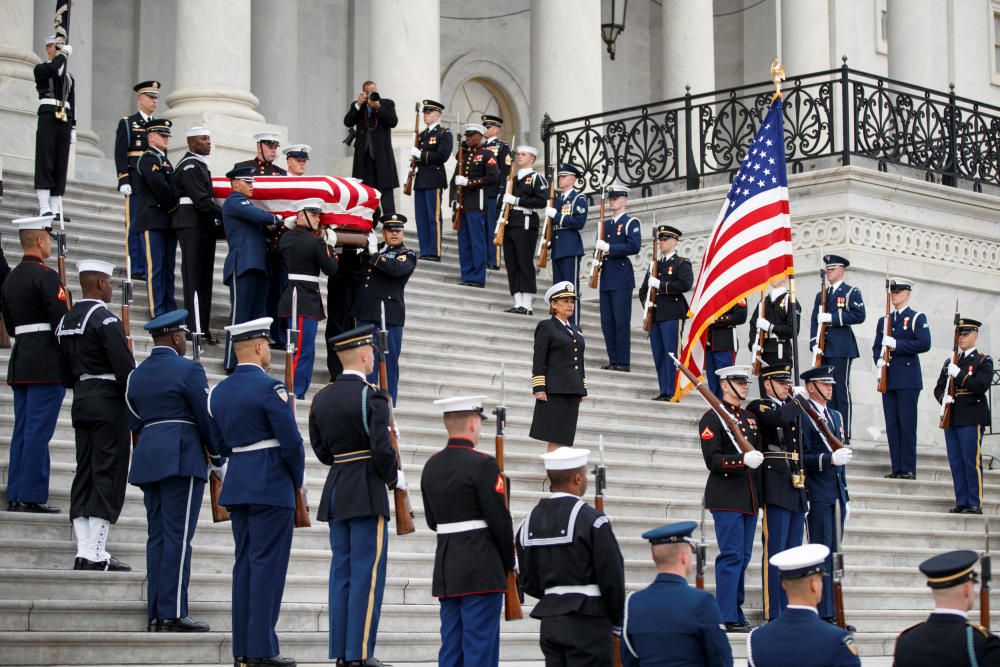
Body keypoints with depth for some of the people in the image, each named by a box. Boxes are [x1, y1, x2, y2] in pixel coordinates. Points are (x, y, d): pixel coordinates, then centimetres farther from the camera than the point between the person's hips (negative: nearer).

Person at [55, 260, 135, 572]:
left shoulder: (66, 320, 12)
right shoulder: (105, 320, -13)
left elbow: (65, 369, 16)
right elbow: (125, 367, -18)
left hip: (81, 403, 8)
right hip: (109, 404, -8)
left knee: (84, 475, 8)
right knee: (108, 475, -5)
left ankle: (84, 551, 7)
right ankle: (95, 554, -8)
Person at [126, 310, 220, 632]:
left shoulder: (136, 374, 14)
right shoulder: (188, 370, -7)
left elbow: (134, 422, 17)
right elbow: (207, 419, -6)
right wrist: (218, 459, 5)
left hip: (147, 460, 7)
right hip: (183, 459, -7)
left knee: (157, 537, 8)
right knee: (178, 536, -7)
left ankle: (155, 614, 7)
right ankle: (173, 614, -10)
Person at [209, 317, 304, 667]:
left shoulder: (219, 391, 10)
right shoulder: (270, 387, -13)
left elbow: (219, 441, 15)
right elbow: (291, 441, -14)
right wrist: (297, 479, 1)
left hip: (236, 484, 7)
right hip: (272, 486, -7)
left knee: (244, 563, 11)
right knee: (268, 564, -5)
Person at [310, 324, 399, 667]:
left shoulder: (321, 398, 8)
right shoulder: (371, 396, -13)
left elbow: (321, 449, 13)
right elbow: (382, 448, -18)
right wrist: (394, 478, -2)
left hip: (336, 491, 7)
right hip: (368, 490, -7)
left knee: (341, 570, 10)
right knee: (367, 572, -4)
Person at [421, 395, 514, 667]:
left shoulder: (431, 465, 9)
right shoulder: (482, 464, -13)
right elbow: (500, 519, -12)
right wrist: (508, 563, 1)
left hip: (446, 568, 7)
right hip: (481, 570, -7)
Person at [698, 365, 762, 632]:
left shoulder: (750, 418, 18)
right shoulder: (712, 418, -6)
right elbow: (712, 460, -14)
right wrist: (742, 460, -27)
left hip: (749, 498, 8)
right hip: (726, 497, -8)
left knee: (743, 557, 9)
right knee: (731, 555, -10)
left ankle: (737, 613, 15)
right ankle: (728, 618, -9)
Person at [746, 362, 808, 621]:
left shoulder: (791, 407, 21)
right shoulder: (758, 407, -3)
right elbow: (780, 418, -25)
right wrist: (799, 400, -9)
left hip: (796, 488, 8)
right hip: (776, 489, -8)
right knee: (774, 552, -8)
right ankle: (773, 614, -7)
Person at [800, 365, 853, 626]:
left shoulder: (836, 416, 19)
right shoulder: (803, 417, -7)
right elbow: (802, 458, -14)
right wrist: (829, 459, -27)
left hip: (836, 495, 8)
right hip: (818, 496, -8)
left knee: (833, 554, 8)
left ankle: (832, 613, 12)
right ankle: (823, 614, -6)